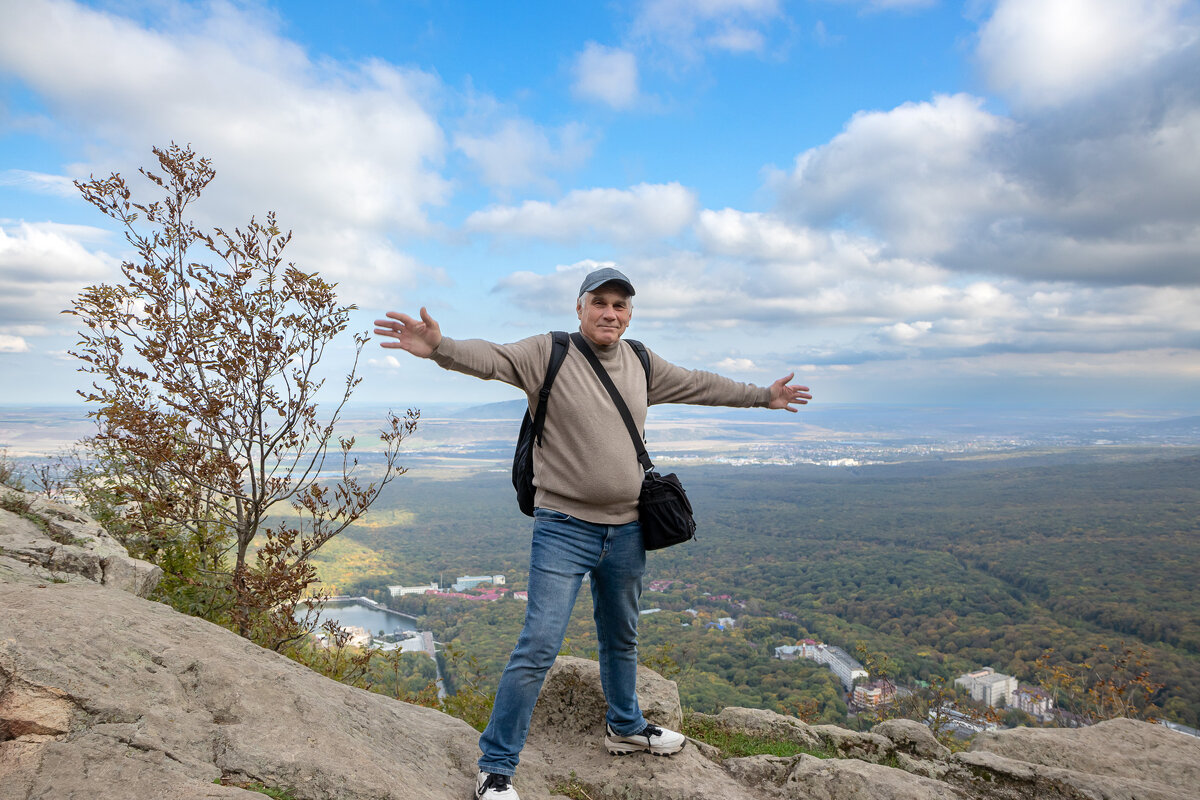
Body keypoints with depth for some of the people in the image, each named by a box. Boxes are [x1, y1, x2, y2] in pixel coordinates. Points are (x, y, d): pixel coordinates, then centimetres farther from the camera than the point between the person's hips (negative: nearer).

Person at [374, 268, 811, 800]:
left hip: (626, 531, 6)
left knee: (621, 639, 23)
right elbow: (490, 357, -26)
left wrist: (764, 396, 27)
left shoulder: (641, 363, 7)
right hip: (564, 529, -5)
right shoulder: (548, 353, -9)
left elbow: (701, 385, 19)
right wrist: (440, 347, -46)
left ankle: (625, 727, 46)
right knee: (539, 647, -7)